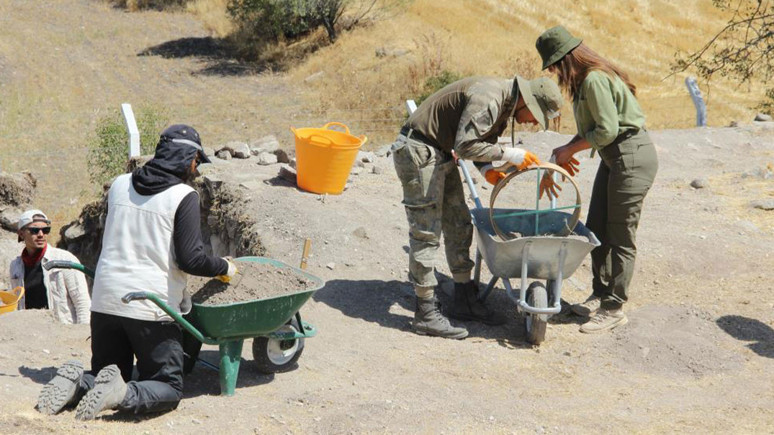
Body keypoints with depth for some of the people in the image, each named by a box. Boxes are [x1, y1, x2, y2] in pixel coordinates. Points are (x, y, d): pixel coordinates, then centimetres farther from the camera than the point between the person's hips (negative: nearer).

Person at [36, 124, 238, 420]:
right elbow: (190, 259, -12)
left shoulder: (120, 185, 10)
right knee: (168, 388, 5)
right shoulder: (184, 196, -8)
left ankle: (76, 382, -11)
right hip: (152, 307, -5)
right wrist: (224, 267, 6)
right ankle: (123, 395, -25)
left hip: (105, 301, 5)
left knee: (107, 372, 22)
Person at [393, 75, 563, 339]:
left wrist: (487, 170, -4)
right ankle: (426, 314, -2)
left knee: (459, 226, 13)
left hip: (440, 154, 11)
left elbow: (480, 141, 15)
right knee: (426, 232, -7)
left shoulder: (506, 105, 7)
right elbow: (465, 145, -29)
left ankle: (465, 301, 22)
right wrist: (507, 154, -23)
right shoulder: (487, 99, -25)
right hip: (418, 151, -11)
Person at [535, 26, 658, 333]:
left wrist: (570, 150, -10)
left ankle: (614, 308, 8)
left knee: (620, 236, -1)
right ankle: (601, 294, 27)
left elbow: (607, 130, -23)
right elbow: (589, 130, 13)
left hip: (632, 157, -10)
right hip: (613, 158, 10)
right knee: (596, 230, 14)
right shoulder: (584, 81, 9)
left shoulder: (595, 80, -21)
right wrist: (557, 162, 8)